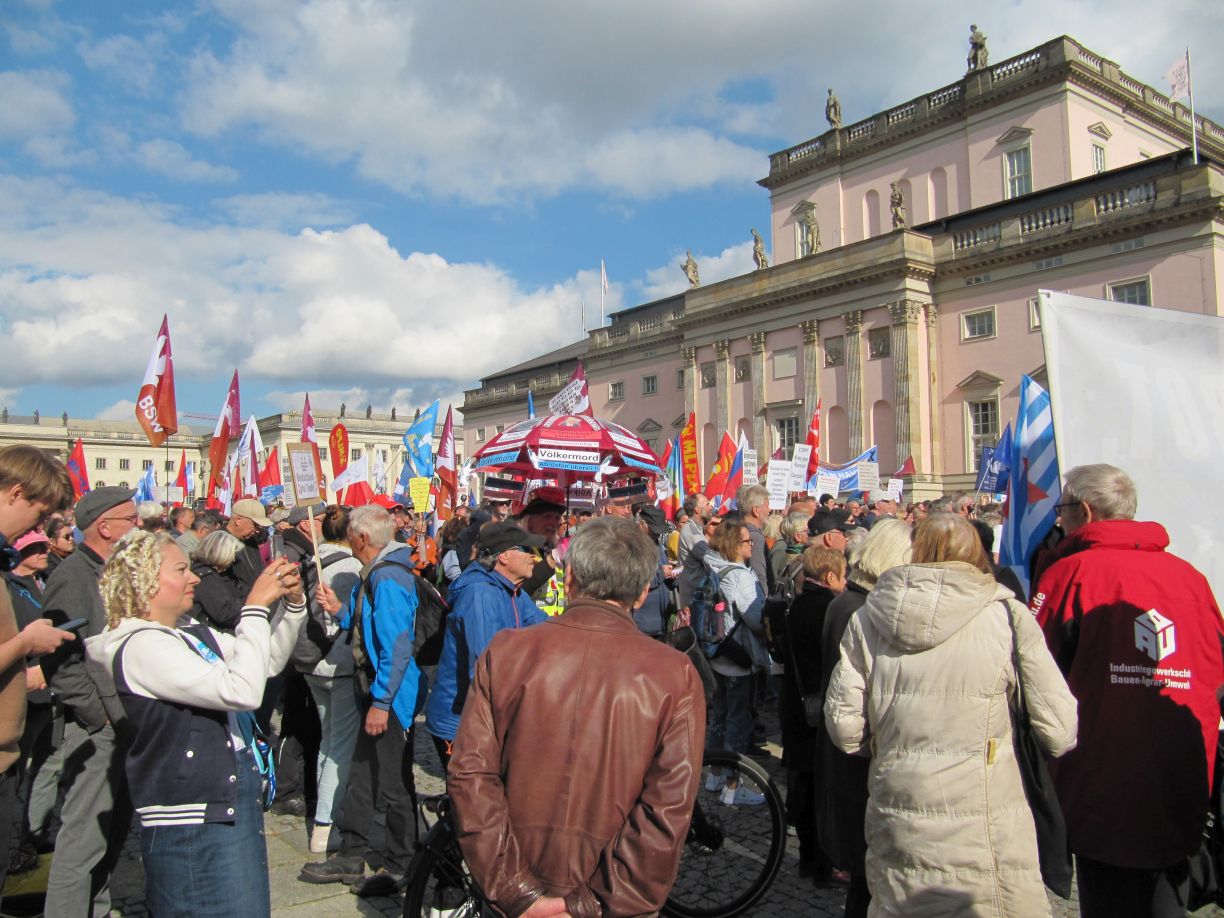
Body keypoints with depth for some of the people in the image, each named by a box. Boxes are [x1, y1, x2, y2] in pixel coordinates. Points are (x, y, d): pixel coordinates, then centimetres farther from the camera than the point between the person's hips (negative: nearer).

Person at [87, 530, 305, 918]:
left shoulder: (195, 635, 7)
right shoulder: (142, 645, -19)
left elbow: (268, 658, 16)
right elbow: (241, 690, -28)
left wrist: (293, 604, 0)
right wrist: (256, 607, -22)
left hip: (232, 806, 9)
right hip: (192, 824, -9)